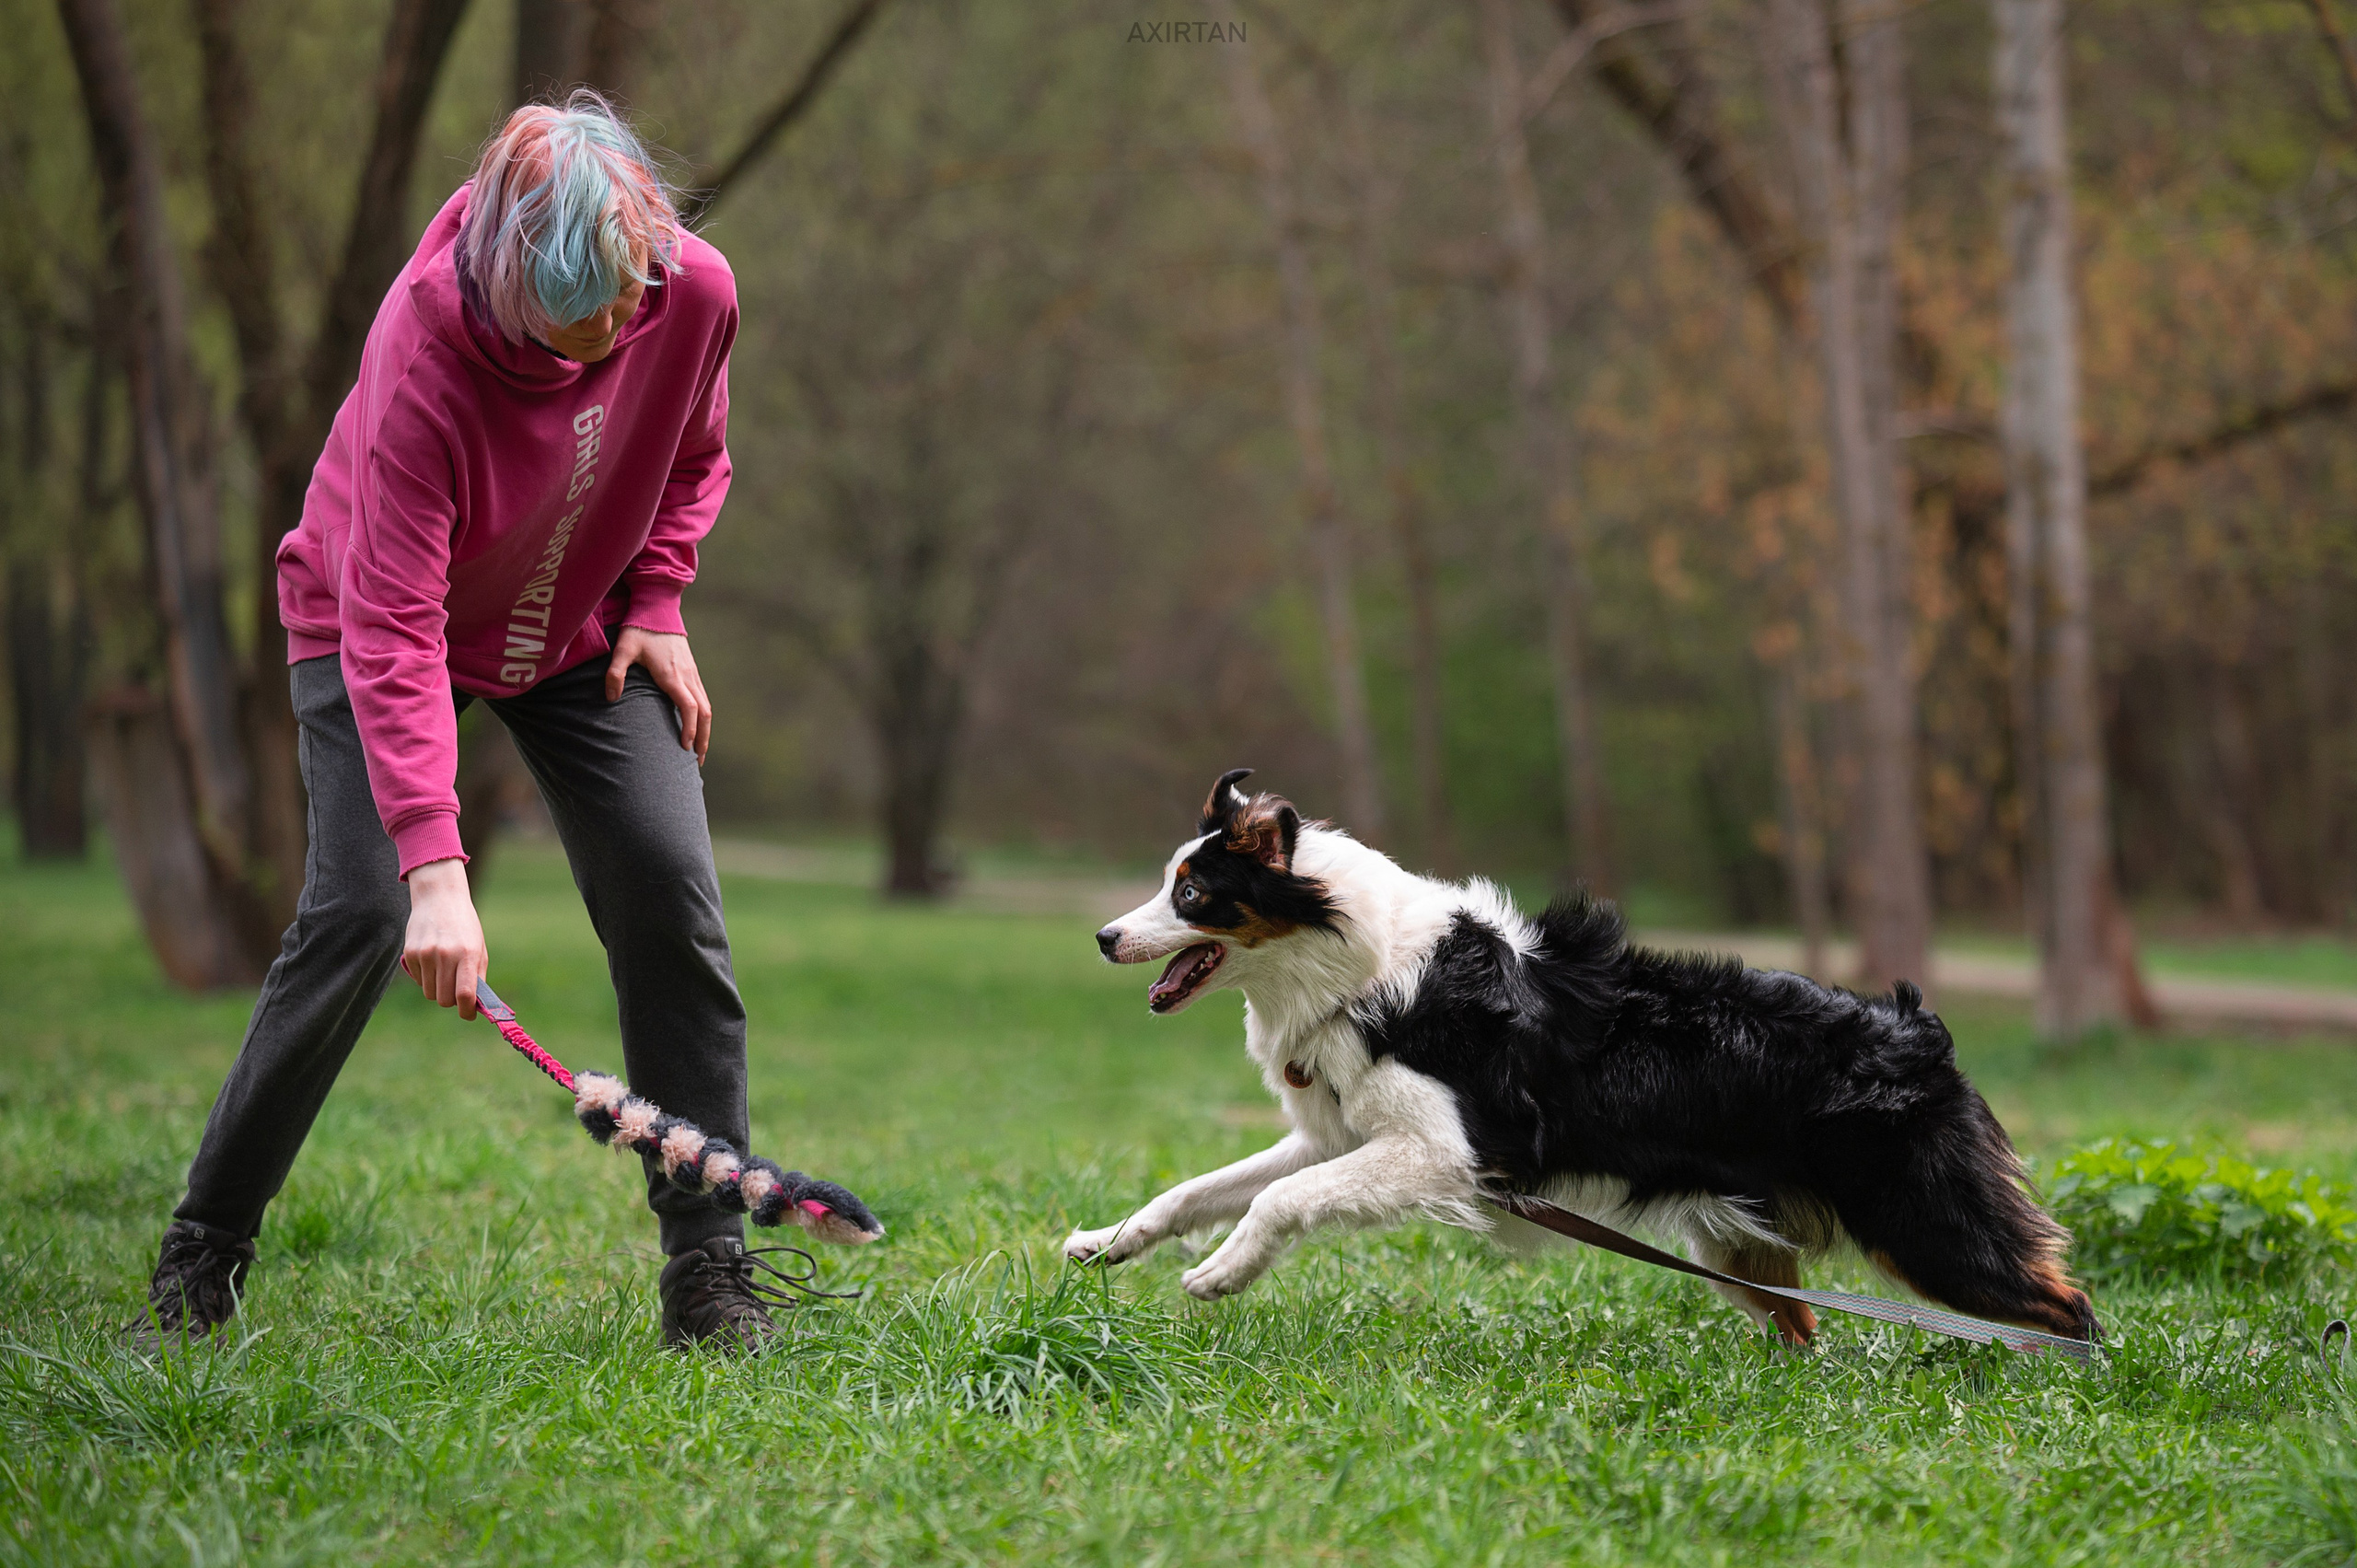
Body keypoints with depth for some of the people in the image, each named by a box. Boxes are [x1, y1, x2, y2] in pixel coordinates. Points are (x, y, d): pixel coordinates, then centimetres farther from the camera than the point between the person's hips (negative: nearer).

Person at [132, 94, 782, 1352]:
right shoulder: (425, 349, -36)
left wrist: (657, 607, -9)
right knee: (359, 910, -18)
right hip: (371, 619, -4)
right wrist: (435, 865, -46)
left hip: (582, 632, 4)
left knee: (672, 902, -9)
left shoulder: (695, 292, -22)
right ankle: (204, 1250, -3)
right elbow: (393, 632, -39)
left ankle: (709, 1266, 0)